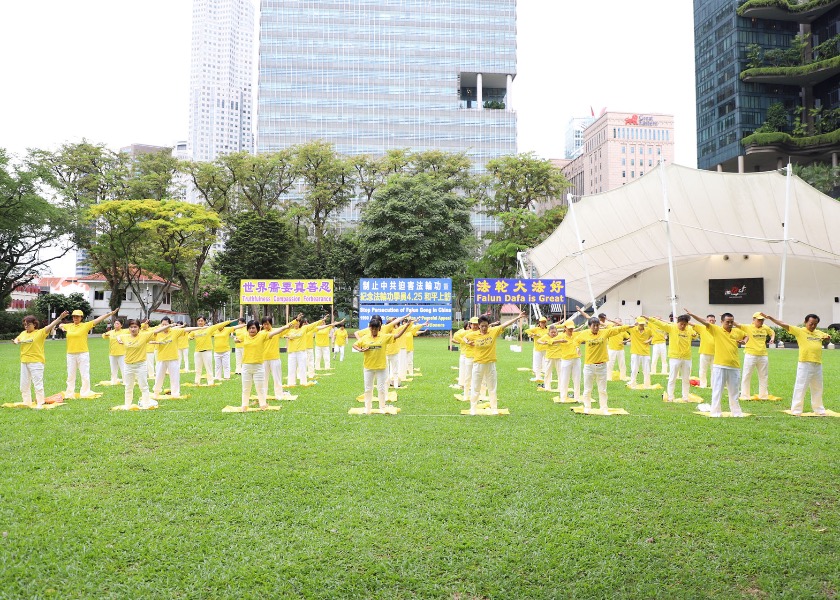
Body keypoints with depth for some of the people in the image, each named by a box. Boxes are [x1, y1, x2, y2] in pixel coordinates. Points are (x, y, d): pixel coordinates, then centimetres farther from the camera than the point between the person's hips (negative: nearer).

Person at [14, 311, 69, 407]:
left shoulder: (40, 333, -6)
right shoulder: (23, 333, 13)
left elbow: (50, 326, -18)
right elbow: (17, 339, 30)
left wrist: (60, 317, -32)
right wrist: (16, 342, 4)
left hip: (36, 362, -7)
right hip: (24, 362, 7)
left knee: (38, 383, -4)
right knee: (24, 384, 14)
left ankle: (40, 403, 3)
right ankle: (26, 402, 26)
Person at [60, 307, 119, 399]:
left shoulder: (85, 325, -4)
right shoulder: (68, 326, 9)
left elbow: (97, 320, -12)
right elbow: (60, 325, 29)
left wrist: (109, 314, -21)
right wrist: (62, 328, 4)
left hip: (83, 354, -4)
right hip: (70, 354, 4)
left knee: (85, 375, 0)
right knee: (70, 375, 13)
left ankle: (85, 393, 8)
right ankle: (69, 393, 23)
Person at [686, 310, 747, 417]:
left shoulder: (737, 331, 7)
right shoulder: (716, 330, -4)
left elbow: (746, 335, 27)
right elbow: (705, 322, -17)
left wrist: (744, 340, 4)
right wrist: (692, 315, -30)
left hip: (734, 366, 4)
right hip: (719, 366, -4)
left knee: (734, 391, 15)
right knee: (717, 390, 1)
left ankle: (736, 412, 27)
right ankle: (715, 412, 7)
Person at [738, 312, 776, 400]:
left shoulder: (765, 328, 6)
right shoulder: (748, 327, -9)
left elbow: (772, 332, 24)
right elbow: (737, 325, -21)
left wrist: (772, 338, 3)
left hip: (763, 355, 5)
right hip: (750, 355, -5)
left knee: (763, 376, 15)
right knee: (746, 376, -2)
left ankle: (763, 395, 28)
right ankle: (745, 396, 7)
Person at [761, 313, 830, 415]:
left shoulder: (819, 333, 13)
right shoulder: (799, 331, -3)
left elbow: (828, 337, 31)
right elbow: (785, 325, -11)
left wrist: (827, 337, 6)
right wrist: (771, 318, -20)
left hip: (818, 364, 6)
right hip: (805, 364, -6)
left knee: (817, 388, 18)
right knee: (800, 387, -5)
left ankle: (819, 409, 32)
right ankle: (796, 410, -1)